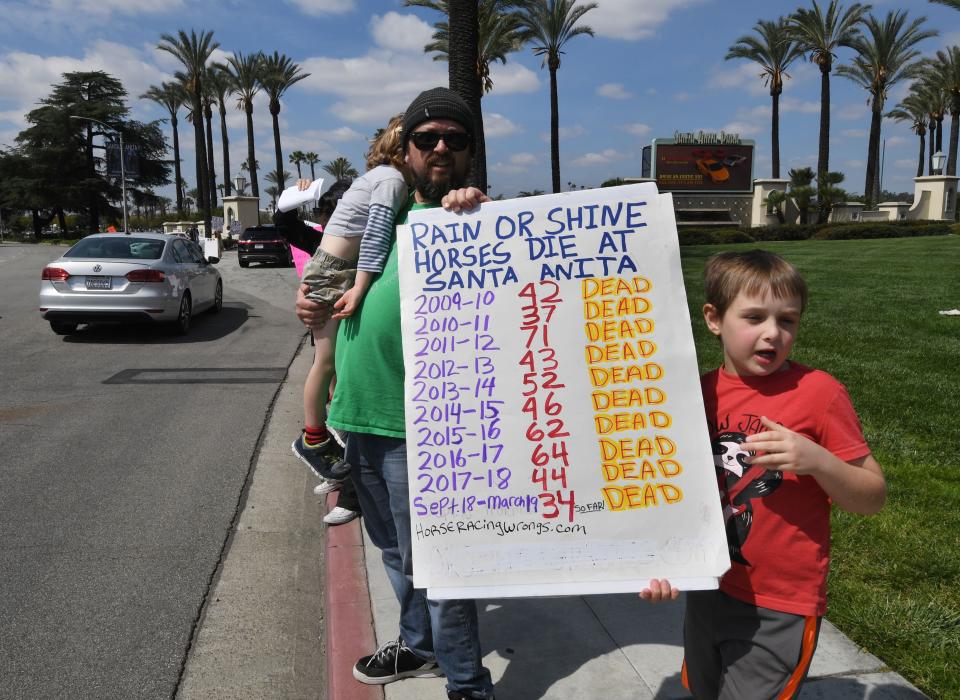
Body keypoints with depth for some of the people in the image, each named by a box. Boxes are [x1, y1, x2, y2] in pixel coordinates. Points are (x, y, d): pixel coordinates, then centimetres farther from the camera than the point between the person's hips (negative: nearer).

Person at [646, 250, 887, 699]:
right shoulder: (699, 392, -3)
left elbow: (873, 498, -10)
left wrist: (816, 460, -26)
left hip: (780, 611, -5)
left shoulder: (818, 392, -14)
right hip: (706, 592, 5)